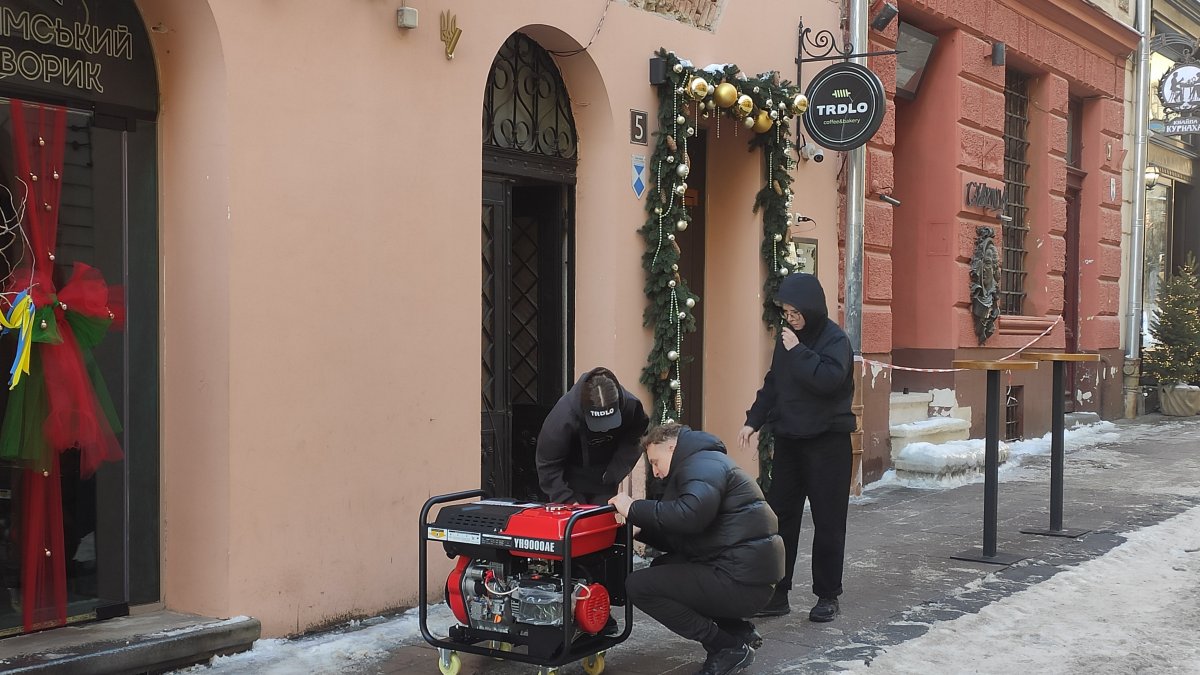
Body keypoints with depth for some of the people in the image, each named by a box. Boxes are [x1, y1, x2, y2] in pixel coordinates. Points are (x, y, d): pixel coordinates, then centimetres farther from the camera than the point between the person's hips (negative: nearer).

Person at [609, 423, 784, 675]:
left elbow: (690, 514, -29)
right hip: (745, 571, 11)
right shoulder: (702, 465, 24)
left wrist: (634, 509, -17)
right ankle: (739, 631, 15)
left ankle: (728, 647, -5)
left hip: (742, 579, -11)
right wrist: (640, 528, 9)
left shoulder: (704, 464, -8)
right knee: (663, 567, 25)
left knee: (638, 586, -11)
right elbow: (679, 539, 22)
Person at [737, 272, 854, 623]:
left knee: (827, 522, 2)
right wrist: (754, 420, 5)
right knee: (780, 518, 5)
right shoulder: (787, 337, 8)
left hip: (827, 442, -6)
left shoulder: (835, 339, -11)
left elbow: (829, 378, -28)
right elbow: (773, 383, 15)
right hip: (789, 440, 6)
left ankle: (828, 596, 13)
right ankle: (776, 594, 10)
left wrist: (798, 351, -20)